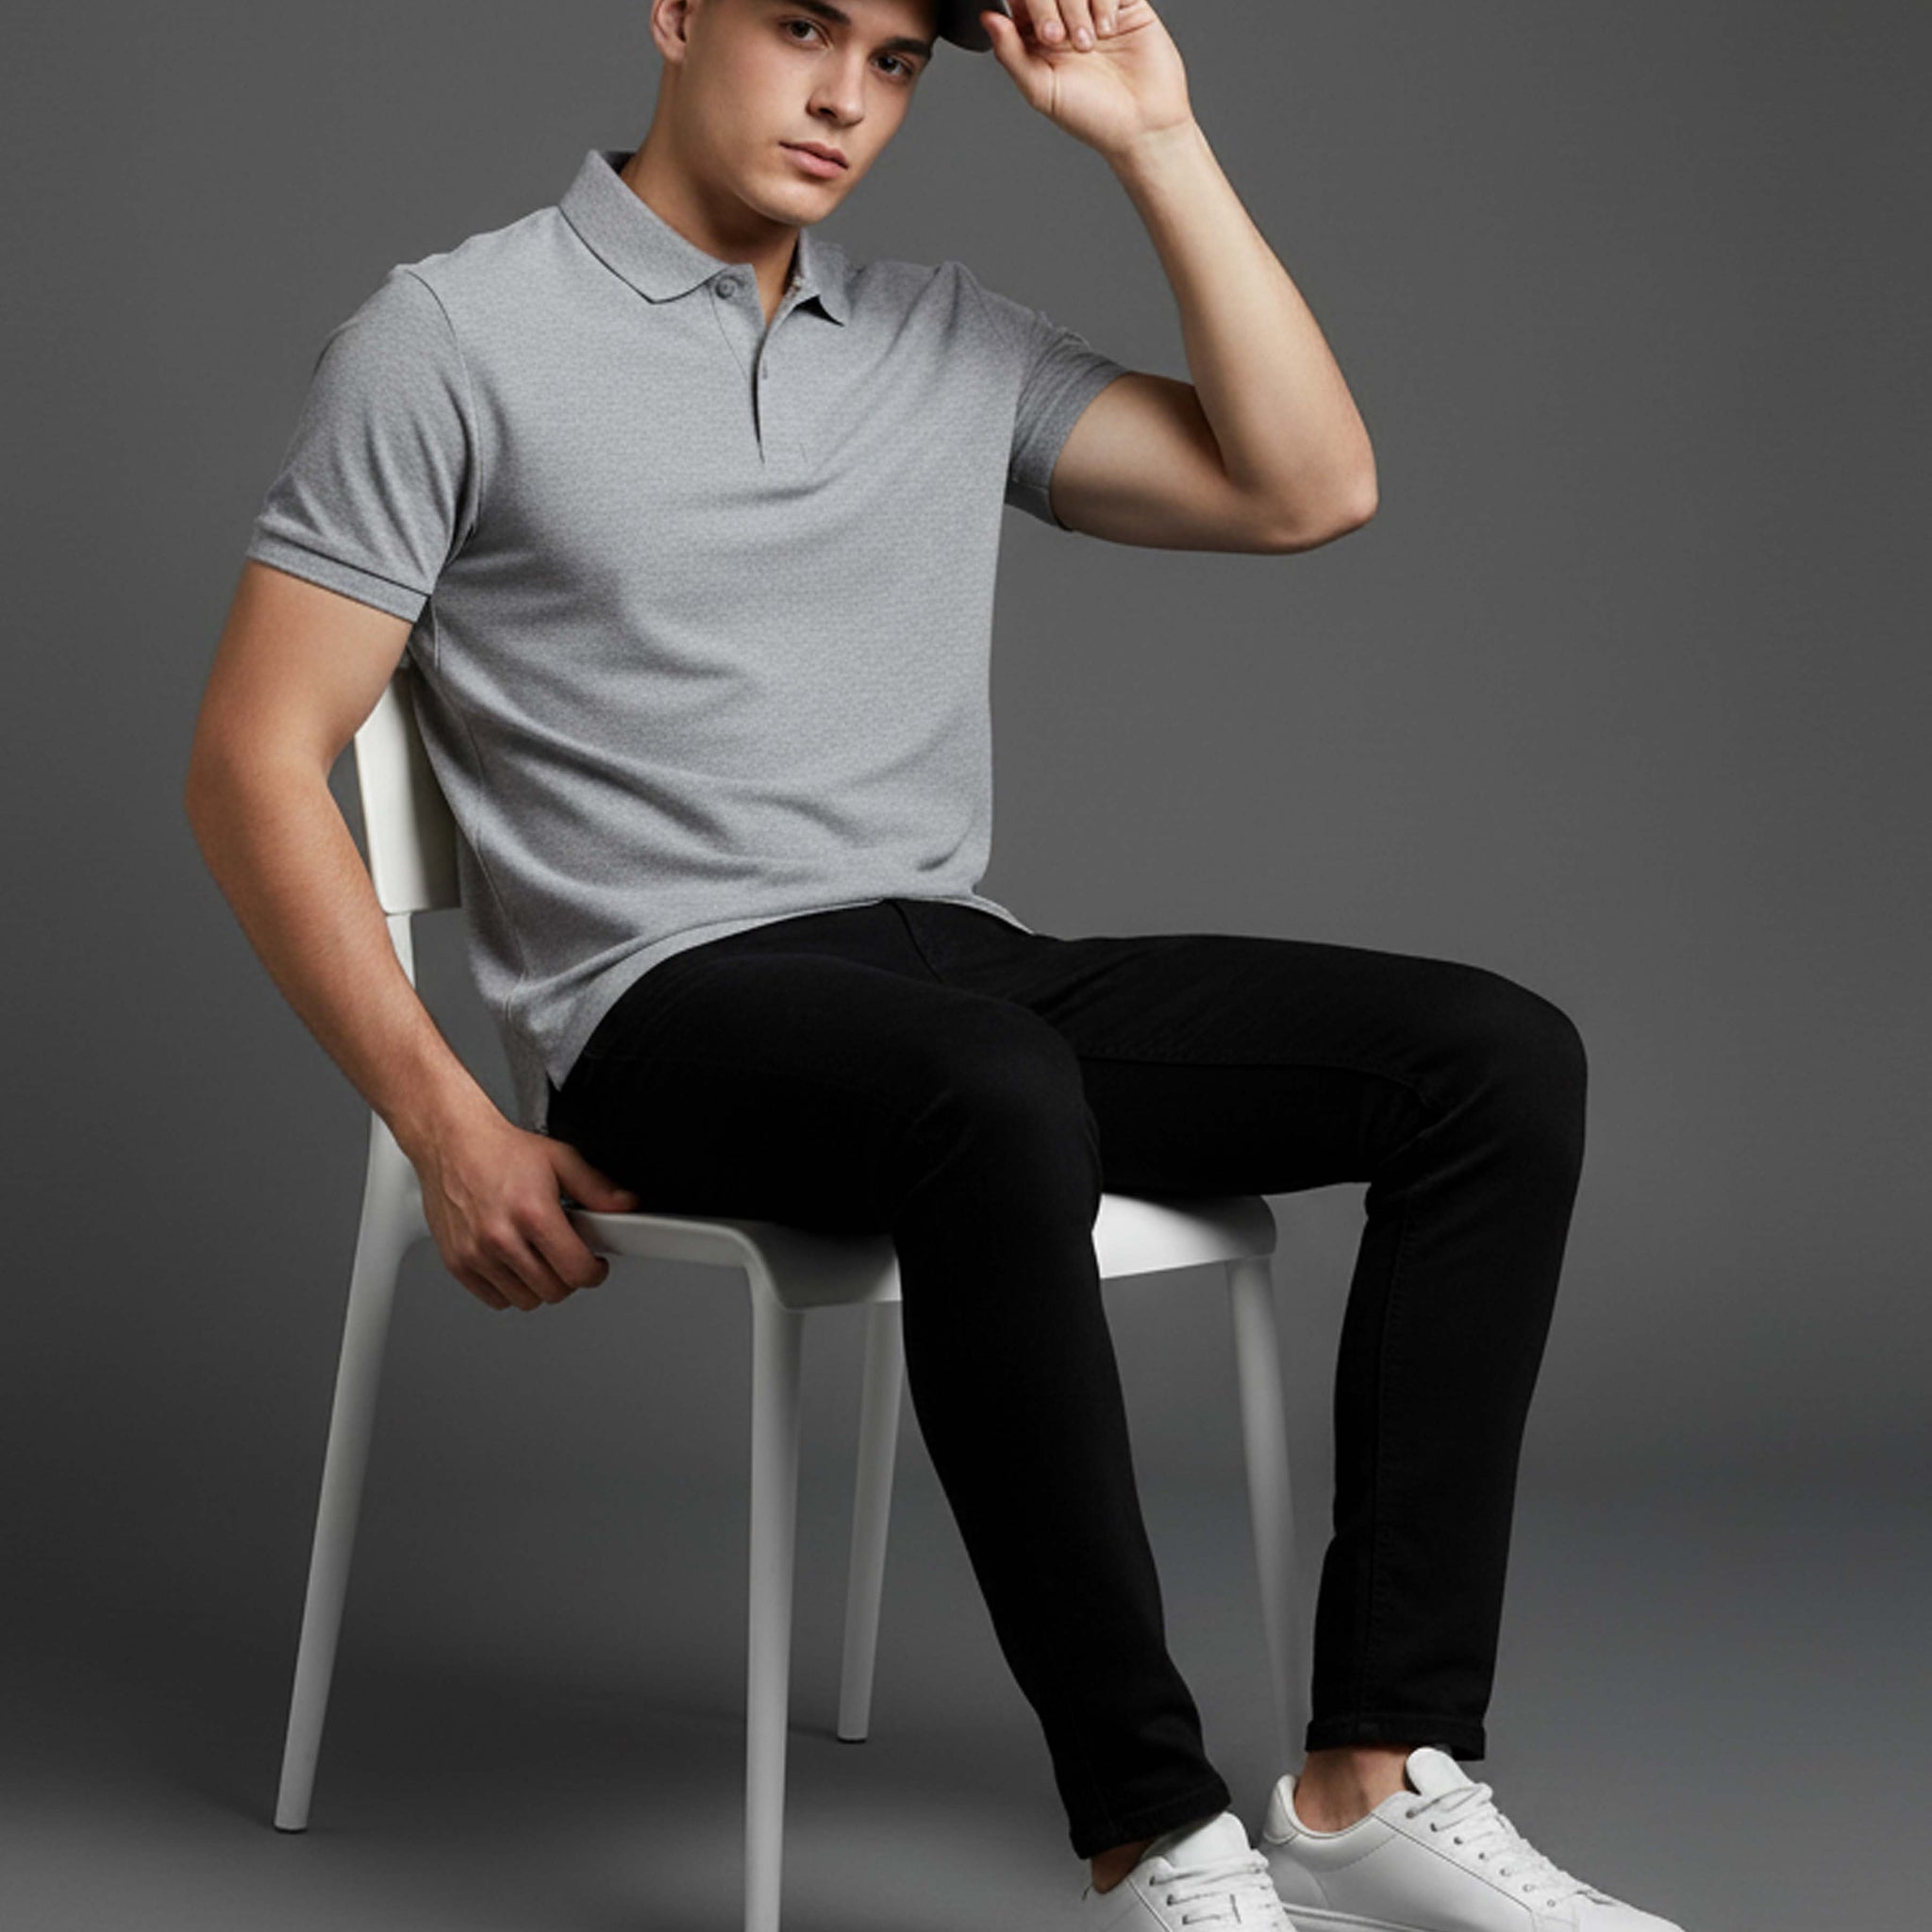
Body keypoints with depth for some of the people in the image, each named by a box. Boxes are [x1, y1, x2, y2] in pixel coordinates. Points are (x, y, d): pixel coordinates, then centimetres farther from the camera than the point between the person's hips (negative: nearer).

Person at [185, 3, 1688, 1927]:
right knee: (1002, 1100, -39)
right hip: (671, 1010, -6)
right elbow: (254, 762, -5)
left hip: (961, 969, 6)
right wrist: (448, 1129, -14)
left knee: (1494, 1054, -14)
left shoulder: (946, 337, 16)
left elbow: (1303, 489, 8)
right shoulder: (455, 337, 0)